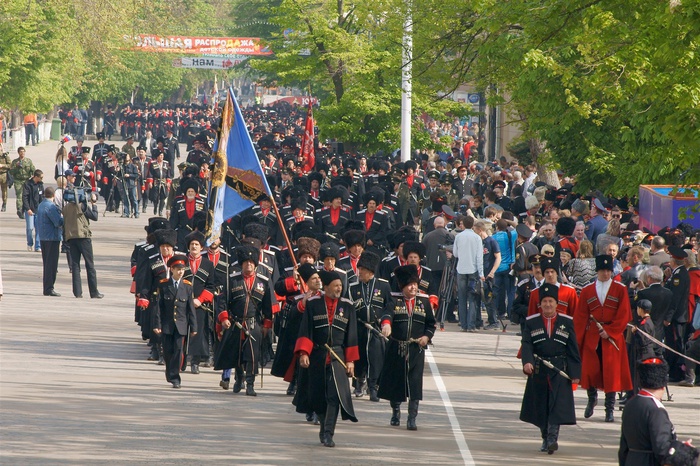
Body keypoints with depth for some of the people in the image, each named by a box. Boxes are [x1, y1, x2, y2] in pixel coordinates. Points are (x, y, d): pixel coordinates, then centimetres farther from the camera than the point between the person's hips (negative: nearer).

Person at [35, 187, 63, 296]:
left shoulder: (41, 206, 12)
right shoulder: (51, 207, -16)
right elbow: (58, 222, -22)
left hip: (43, 237, 9)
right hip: (52, 238, -9)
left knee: (47, 263, 14)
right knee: (51, 263, -6)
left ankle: (47, 288, 17)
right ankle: (49, 288, -7)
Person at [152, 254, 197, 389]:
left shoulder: (187, 286, 2)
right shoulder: (163, 285, 0)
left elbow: (191, 308, 4)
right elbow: (159, 306, -1)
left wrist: (193, 327, 3)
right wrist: (157, 325, -7)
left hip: (180, 325, 0)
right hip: (166, 324, 0)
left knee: (178, 350, -6)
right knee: (167, 351, 5)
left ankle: (174, 378, -1)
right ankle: (171, 374, 26)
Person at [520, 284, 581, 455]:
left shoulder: (567, 322, 4)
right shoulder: (531, 322, 5)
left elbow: (573, 349, 4)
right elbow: (527, 344, -4)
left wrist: (575, 373, -1)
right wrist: (527, 362, -24)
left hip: (560, 371, -1)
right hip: (538, 370, 2)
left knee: (557, 405, -13)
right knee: (541, 407, 7)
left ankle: (553, 439, -16)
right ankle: (546, 438, 21)